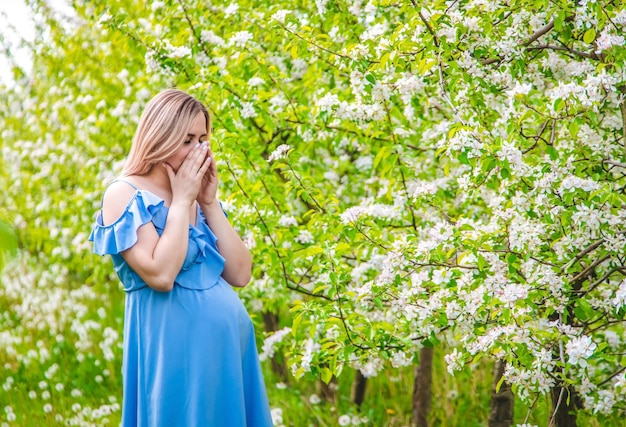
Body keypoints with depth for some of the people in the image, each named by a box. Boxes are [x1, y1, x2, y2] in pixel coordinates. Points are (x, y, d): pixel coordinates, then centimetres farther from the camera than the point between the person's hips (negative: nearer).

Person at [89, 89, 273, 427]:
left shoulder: (197, 198, 13)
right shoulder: (125, 194, -7)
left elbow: (240, 275, 4)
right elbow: (160, 276, -20)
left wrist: (209, 203, -1)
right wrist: (181, 201, -13)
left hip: (229, 343, 7)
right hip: (173, 344, -7)